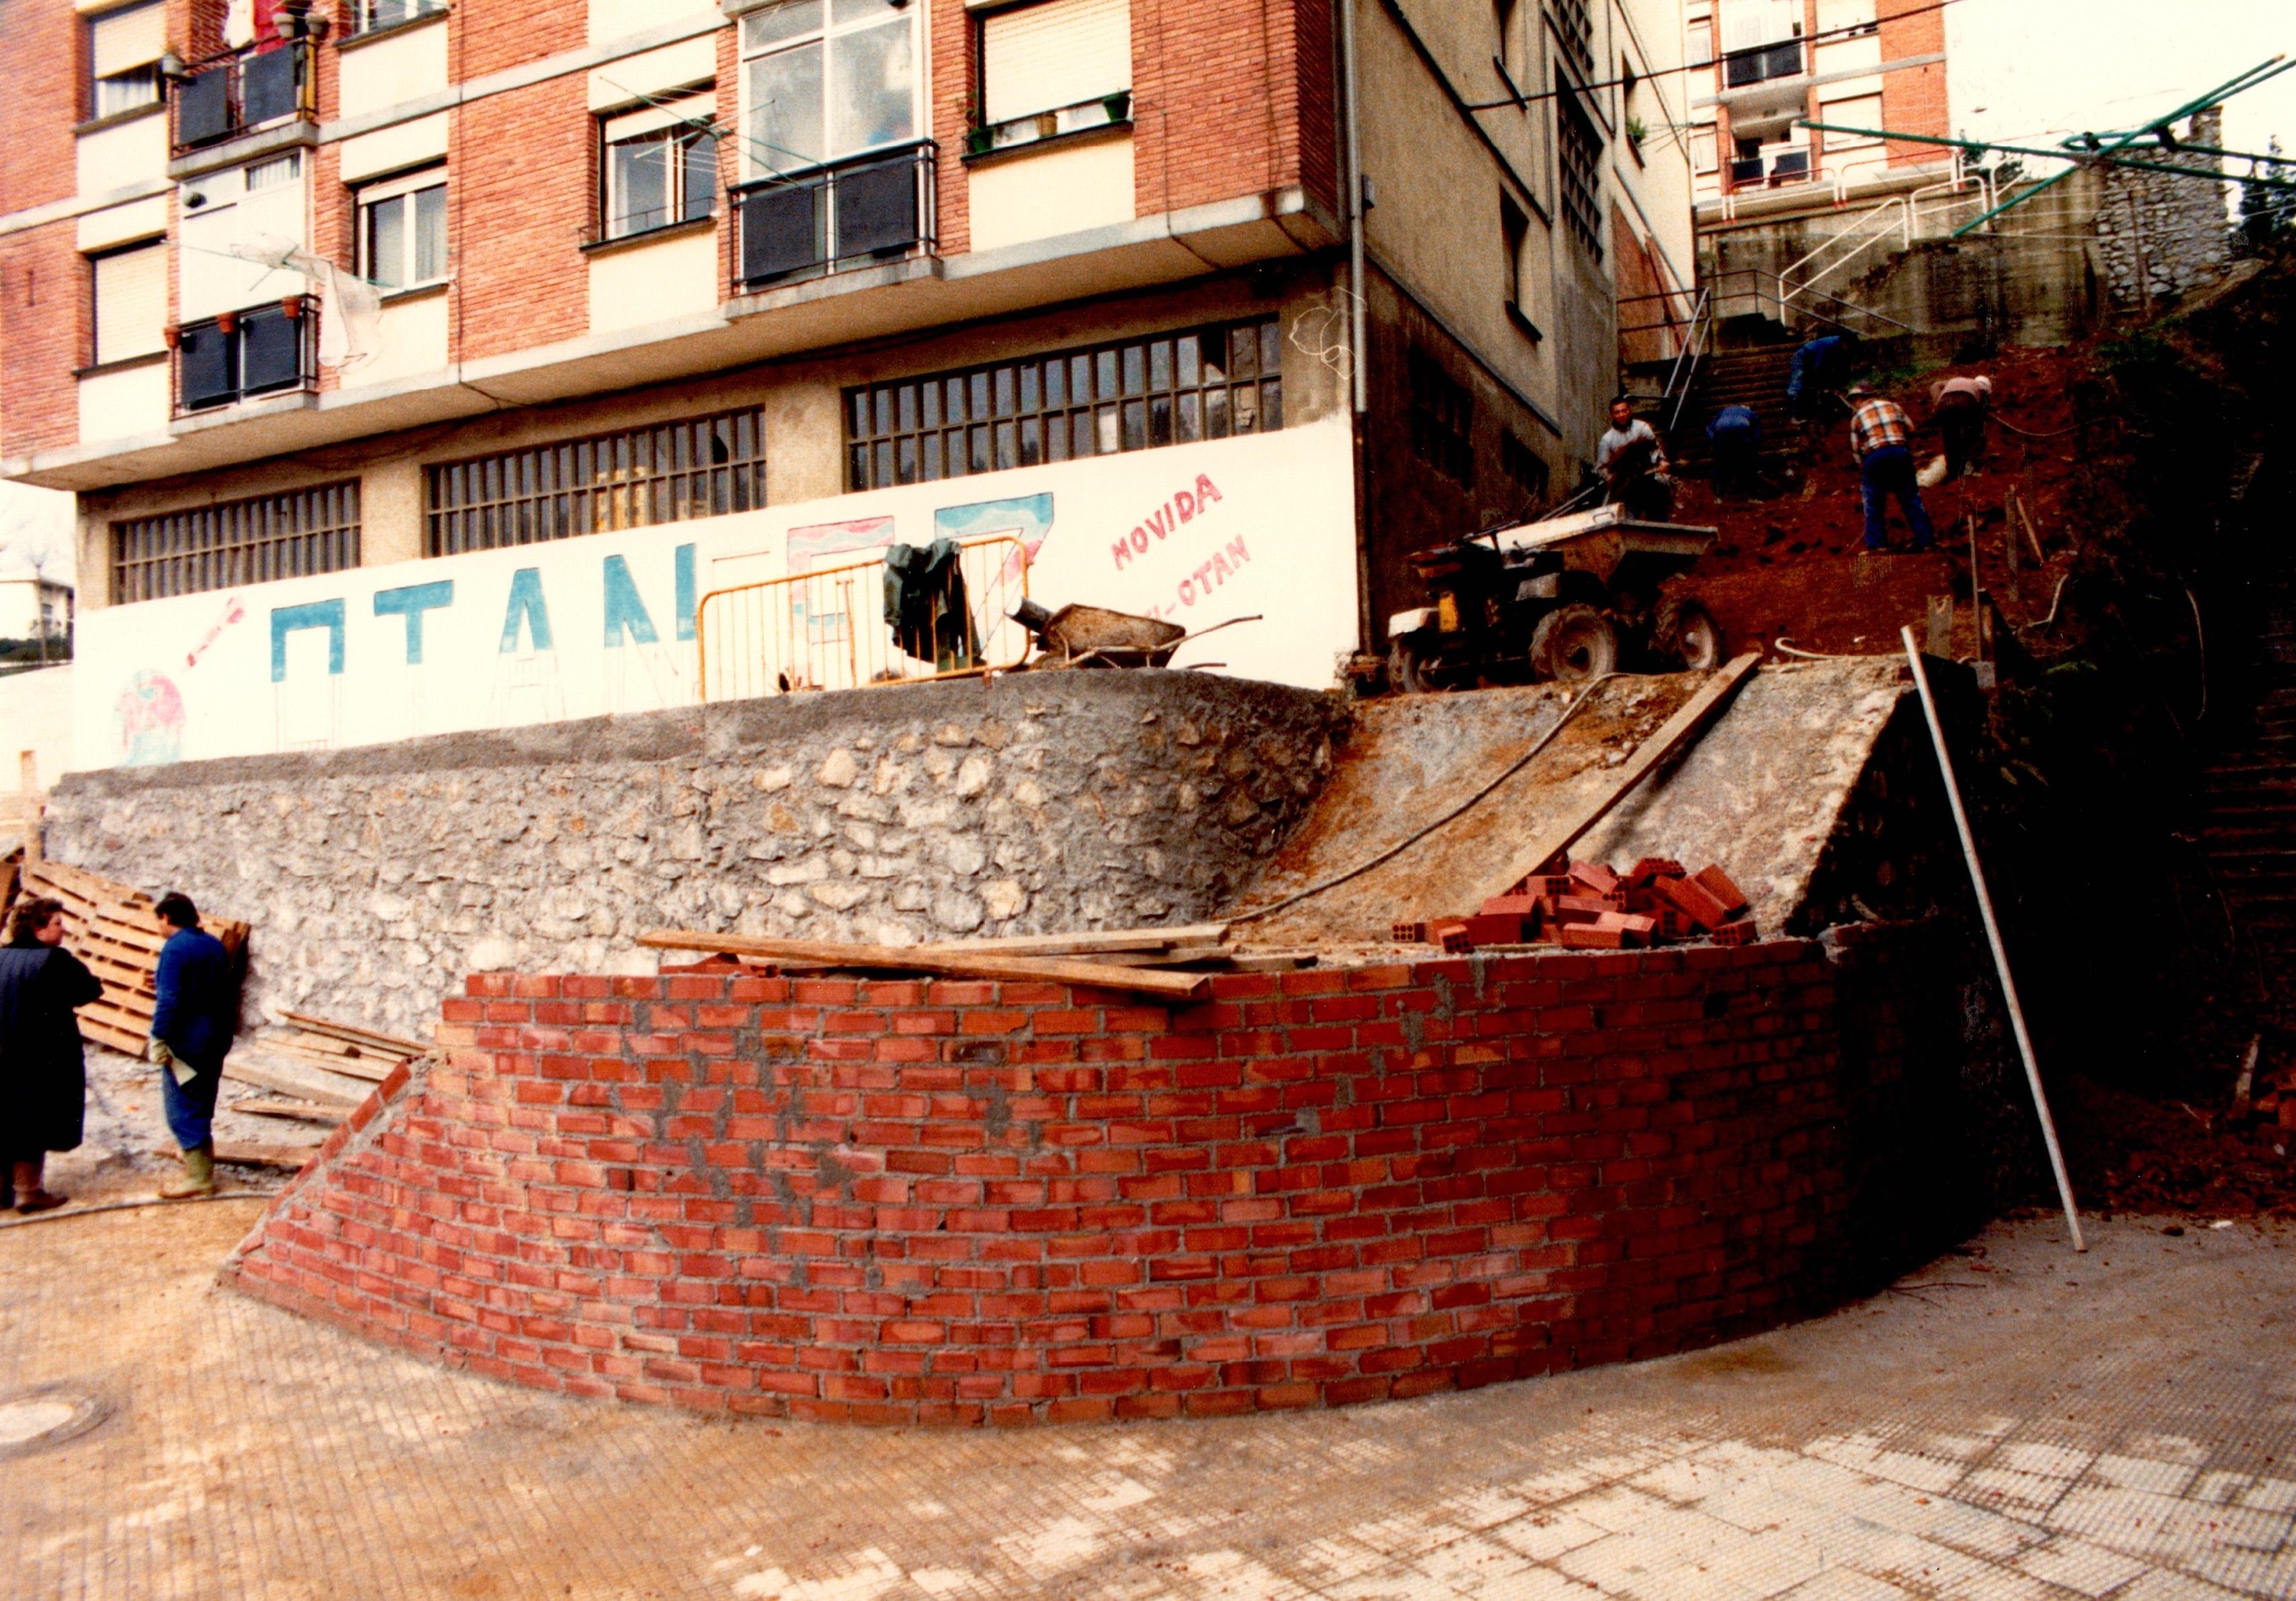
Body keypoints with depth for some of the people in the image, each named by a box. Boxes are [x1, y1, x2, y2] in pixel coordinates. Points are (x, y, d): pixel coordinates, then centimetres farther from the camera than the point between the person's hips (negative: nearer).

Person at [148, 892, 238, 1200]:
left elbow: (169, 1000, -22)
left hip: (186, 1043, -8)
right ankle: (203, 1167, 26)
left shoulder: (175, 949, -16)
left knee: (182, 1109, -2)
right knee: (202, 1107, 18)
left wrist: (159, 1039, -18)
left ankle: (198, 1178, -2)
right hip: (215, 1041, 8)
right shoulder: (216, 946, 10)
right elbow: (229, 992, 17)